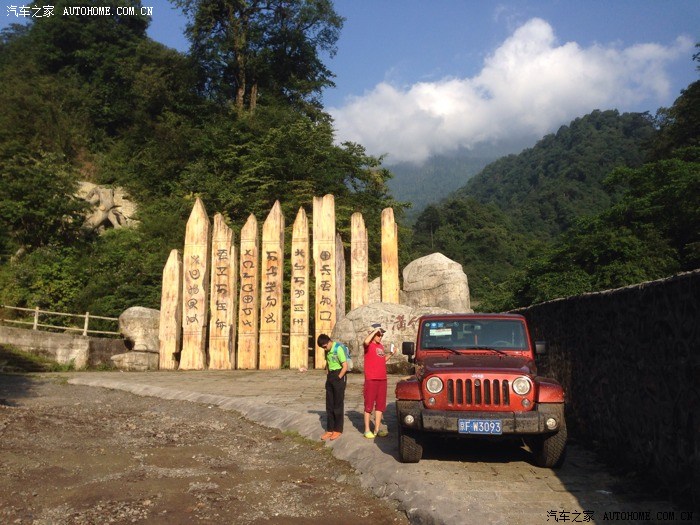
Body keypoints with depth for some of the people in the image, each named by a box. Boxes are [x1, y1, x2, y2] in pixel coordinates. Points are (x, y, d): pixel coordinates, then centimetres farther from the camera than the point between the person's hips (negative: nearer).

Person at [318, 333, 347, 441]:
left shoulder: (338, 349, -16)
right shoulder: (327, 351, 8)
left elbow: (345, 366, -17)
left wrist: (338, 378, -14)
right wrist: (328, 376, 10)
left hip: (339, 376, -8)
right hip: (330, 376, 8)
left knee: (338, 404, 0)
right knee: (329, 404, 8)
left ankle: (338, 430, 9)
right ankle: (330, 429, 15)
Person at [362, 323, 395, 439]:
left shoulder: (381, 346, 15)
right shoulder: (369, 345, -8)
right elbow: (366, 341, -33)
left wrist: (390, 354, 10)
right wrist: (375, 330, -23)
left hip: (382, 379, 7)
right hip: (371, 379, -7)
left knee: (380, 405, 10)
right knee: (369, 405, 0)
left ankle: (377, 429, 18)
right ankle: (367, 430, 6)